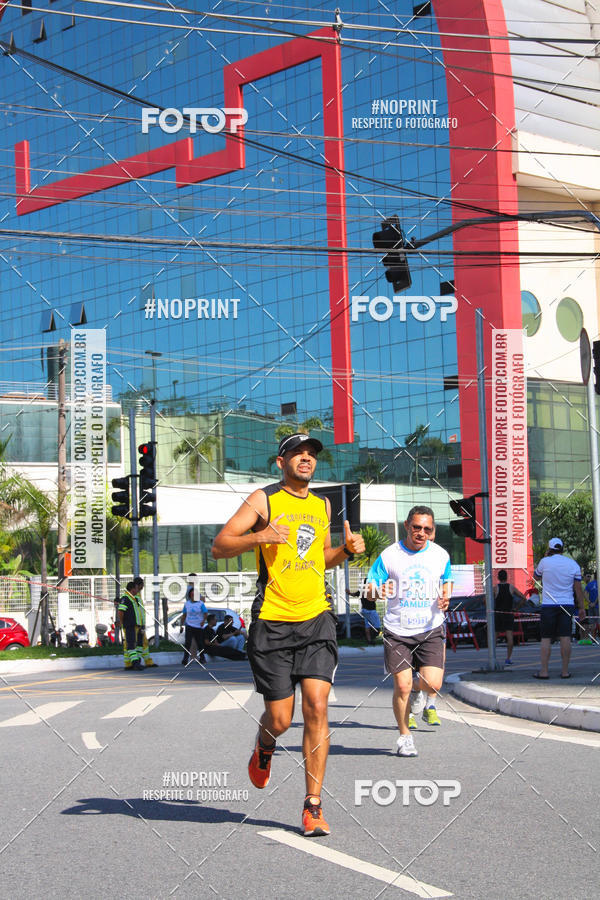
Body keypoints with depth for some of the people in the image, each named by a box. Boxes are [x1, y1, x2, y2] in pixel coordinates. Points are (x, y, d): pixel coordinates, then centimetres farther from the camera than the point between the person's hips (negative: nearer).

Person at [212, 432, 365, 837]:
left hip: (317, 619, 3)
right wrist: (259, 537, -21)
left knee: (317, 708, -10)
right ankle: (264, 747, 37)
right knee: (280, 720, 0)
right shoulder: (264, 499, -1)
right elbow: (219, 547, -4)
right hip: (272, 622, -3)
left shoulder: (322, 505, 15)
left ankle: (313, 805, -4)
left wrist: (347, 550, 8)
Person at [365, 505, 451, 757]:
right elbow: (370, 588, -1)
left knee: (433, 684, -11)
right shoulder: (389, 555, -4)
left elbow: (447, 581, 21)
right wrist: (379, 591, -25)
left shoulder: (440, 555, 3)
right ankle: (404, 736, 15)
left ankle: (418, 692, 27)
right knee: (402, 686, -6)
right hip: (397, 630, -1)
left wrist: (445, 597, -1)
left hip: (430, 629, 1)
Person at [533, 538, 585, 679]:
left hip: (548, 605, -2)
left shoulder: (545, 562, -4)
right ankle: (565, 671, 1)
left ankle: (543, 671, -1)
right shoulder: (573, 564, 3)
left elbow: (536, 575, 16)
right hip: (567, 606, 2)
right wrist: (581, 607, 10)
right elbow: (578, 589, 4)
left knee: (546, 638, 1)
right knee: (565, 638, 1)